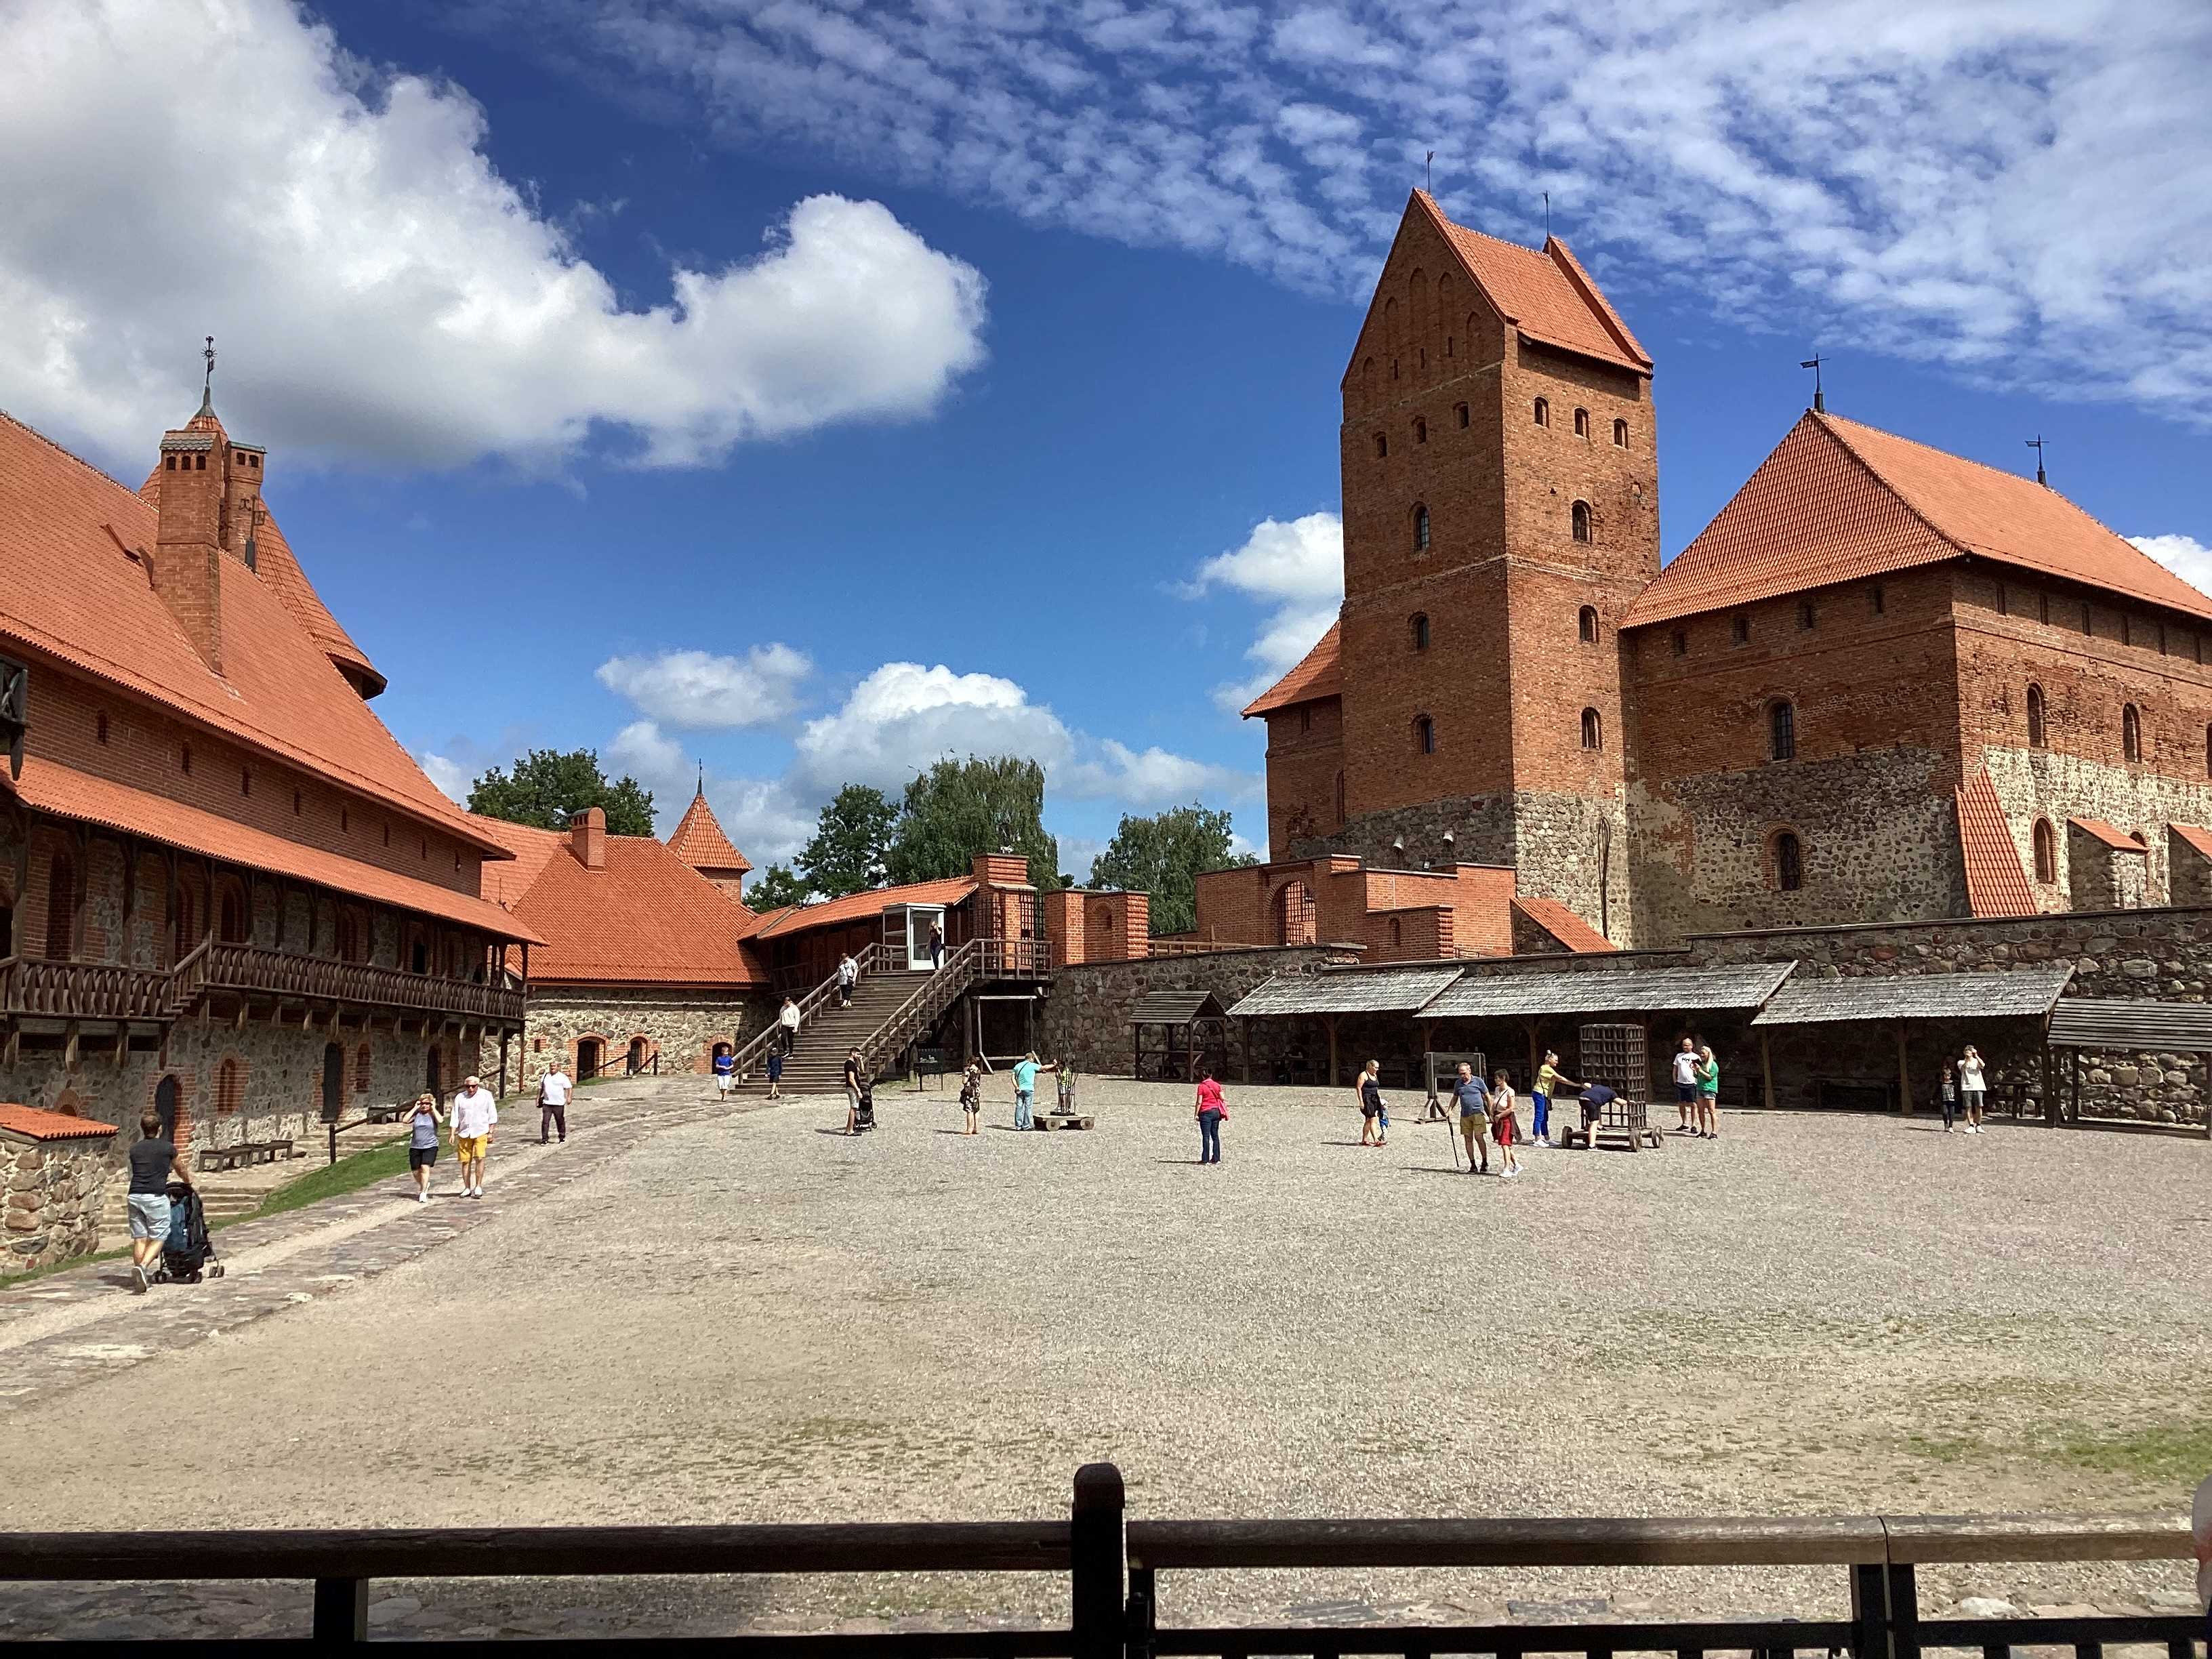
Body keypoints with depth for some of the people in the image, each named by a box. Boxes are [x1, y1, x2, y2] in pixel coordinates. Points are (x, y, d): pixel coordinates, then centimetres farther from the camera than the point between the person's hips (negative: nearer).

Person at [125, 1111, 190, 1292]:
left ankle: (140, 1276, 10)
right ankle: (142, 1267, -19)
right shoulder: (168, 1148, 3)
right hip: (156, 1197, -4)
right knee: (158, 1238, 2)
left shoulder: (135, 1148, 13)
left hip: (135, 1197, 4)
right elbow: (181, 1170, 21)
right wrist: (188, 1181, 44)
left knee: (139, 1239, 9)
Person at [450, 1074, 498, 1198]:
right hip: (464, 1133, 2)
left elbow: (492, 1115, 5)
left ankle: (478, 1186, -7)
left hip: (481, 1132, -2)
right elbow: (455, 1117, 9)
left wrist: (490, 1132, 0)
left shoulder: (486, 1095, 3)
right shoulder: (460, 1097, 8)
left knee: (479, 1158, -15)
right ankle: (467, 1189, 12)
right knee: (465, 1161, 2)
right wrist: (453, 1134, 0)